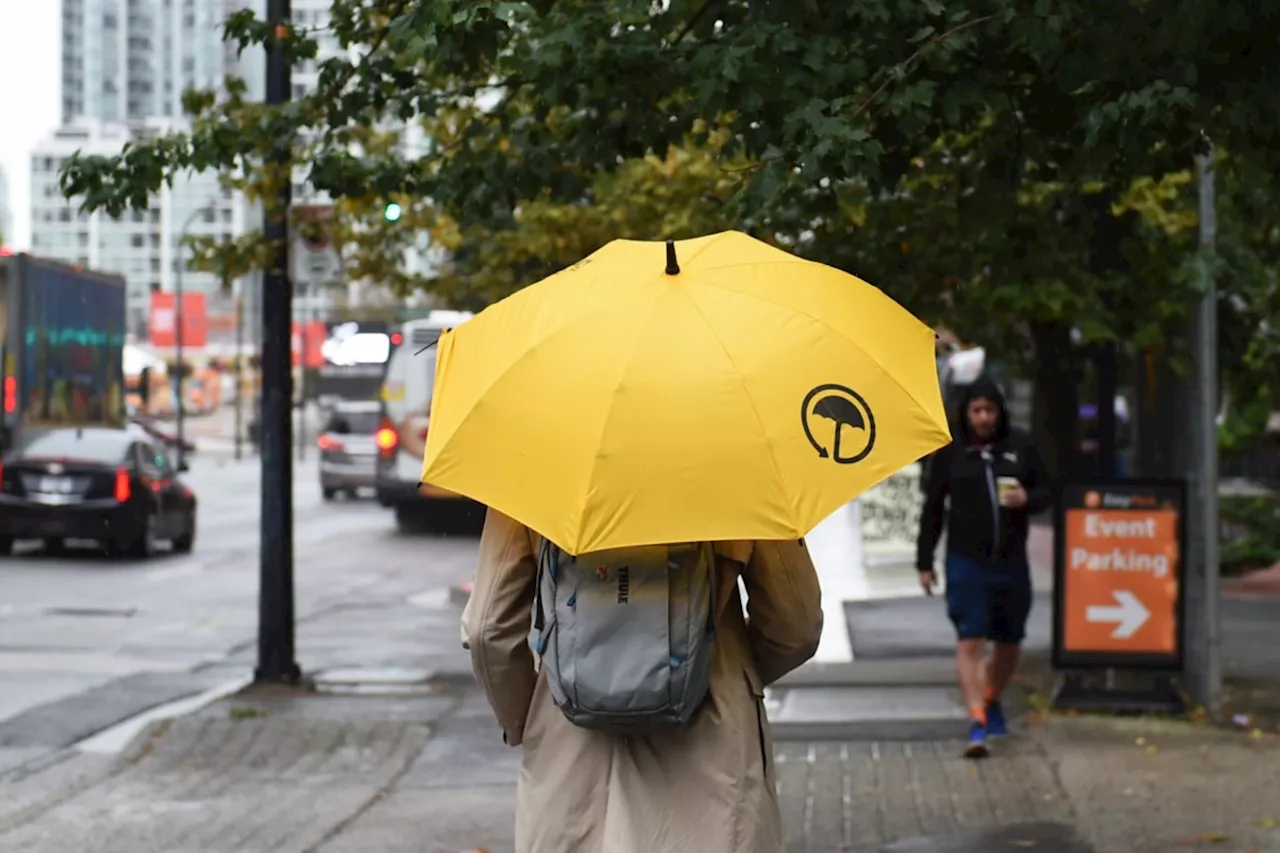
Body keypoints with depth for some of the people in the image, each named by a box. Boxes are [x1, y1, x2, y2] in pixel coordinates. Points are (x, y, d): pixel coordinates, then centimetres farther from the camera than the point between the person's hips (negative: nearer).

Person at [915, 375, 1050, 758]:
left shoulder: (1020, 447, 4)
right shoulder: (949, 451, 1)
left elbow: (1045, 493, 12)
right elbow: (932, 508, 6)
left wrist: (1027, 499, -12)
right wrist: (924, 562, 6)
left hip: (1012, 563, 3)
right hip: (966, 563, -2)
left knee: (1009, 643, 14)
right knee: (970, 642, -11)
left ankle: (992, 701, 39)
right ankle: (977, 722, -14)